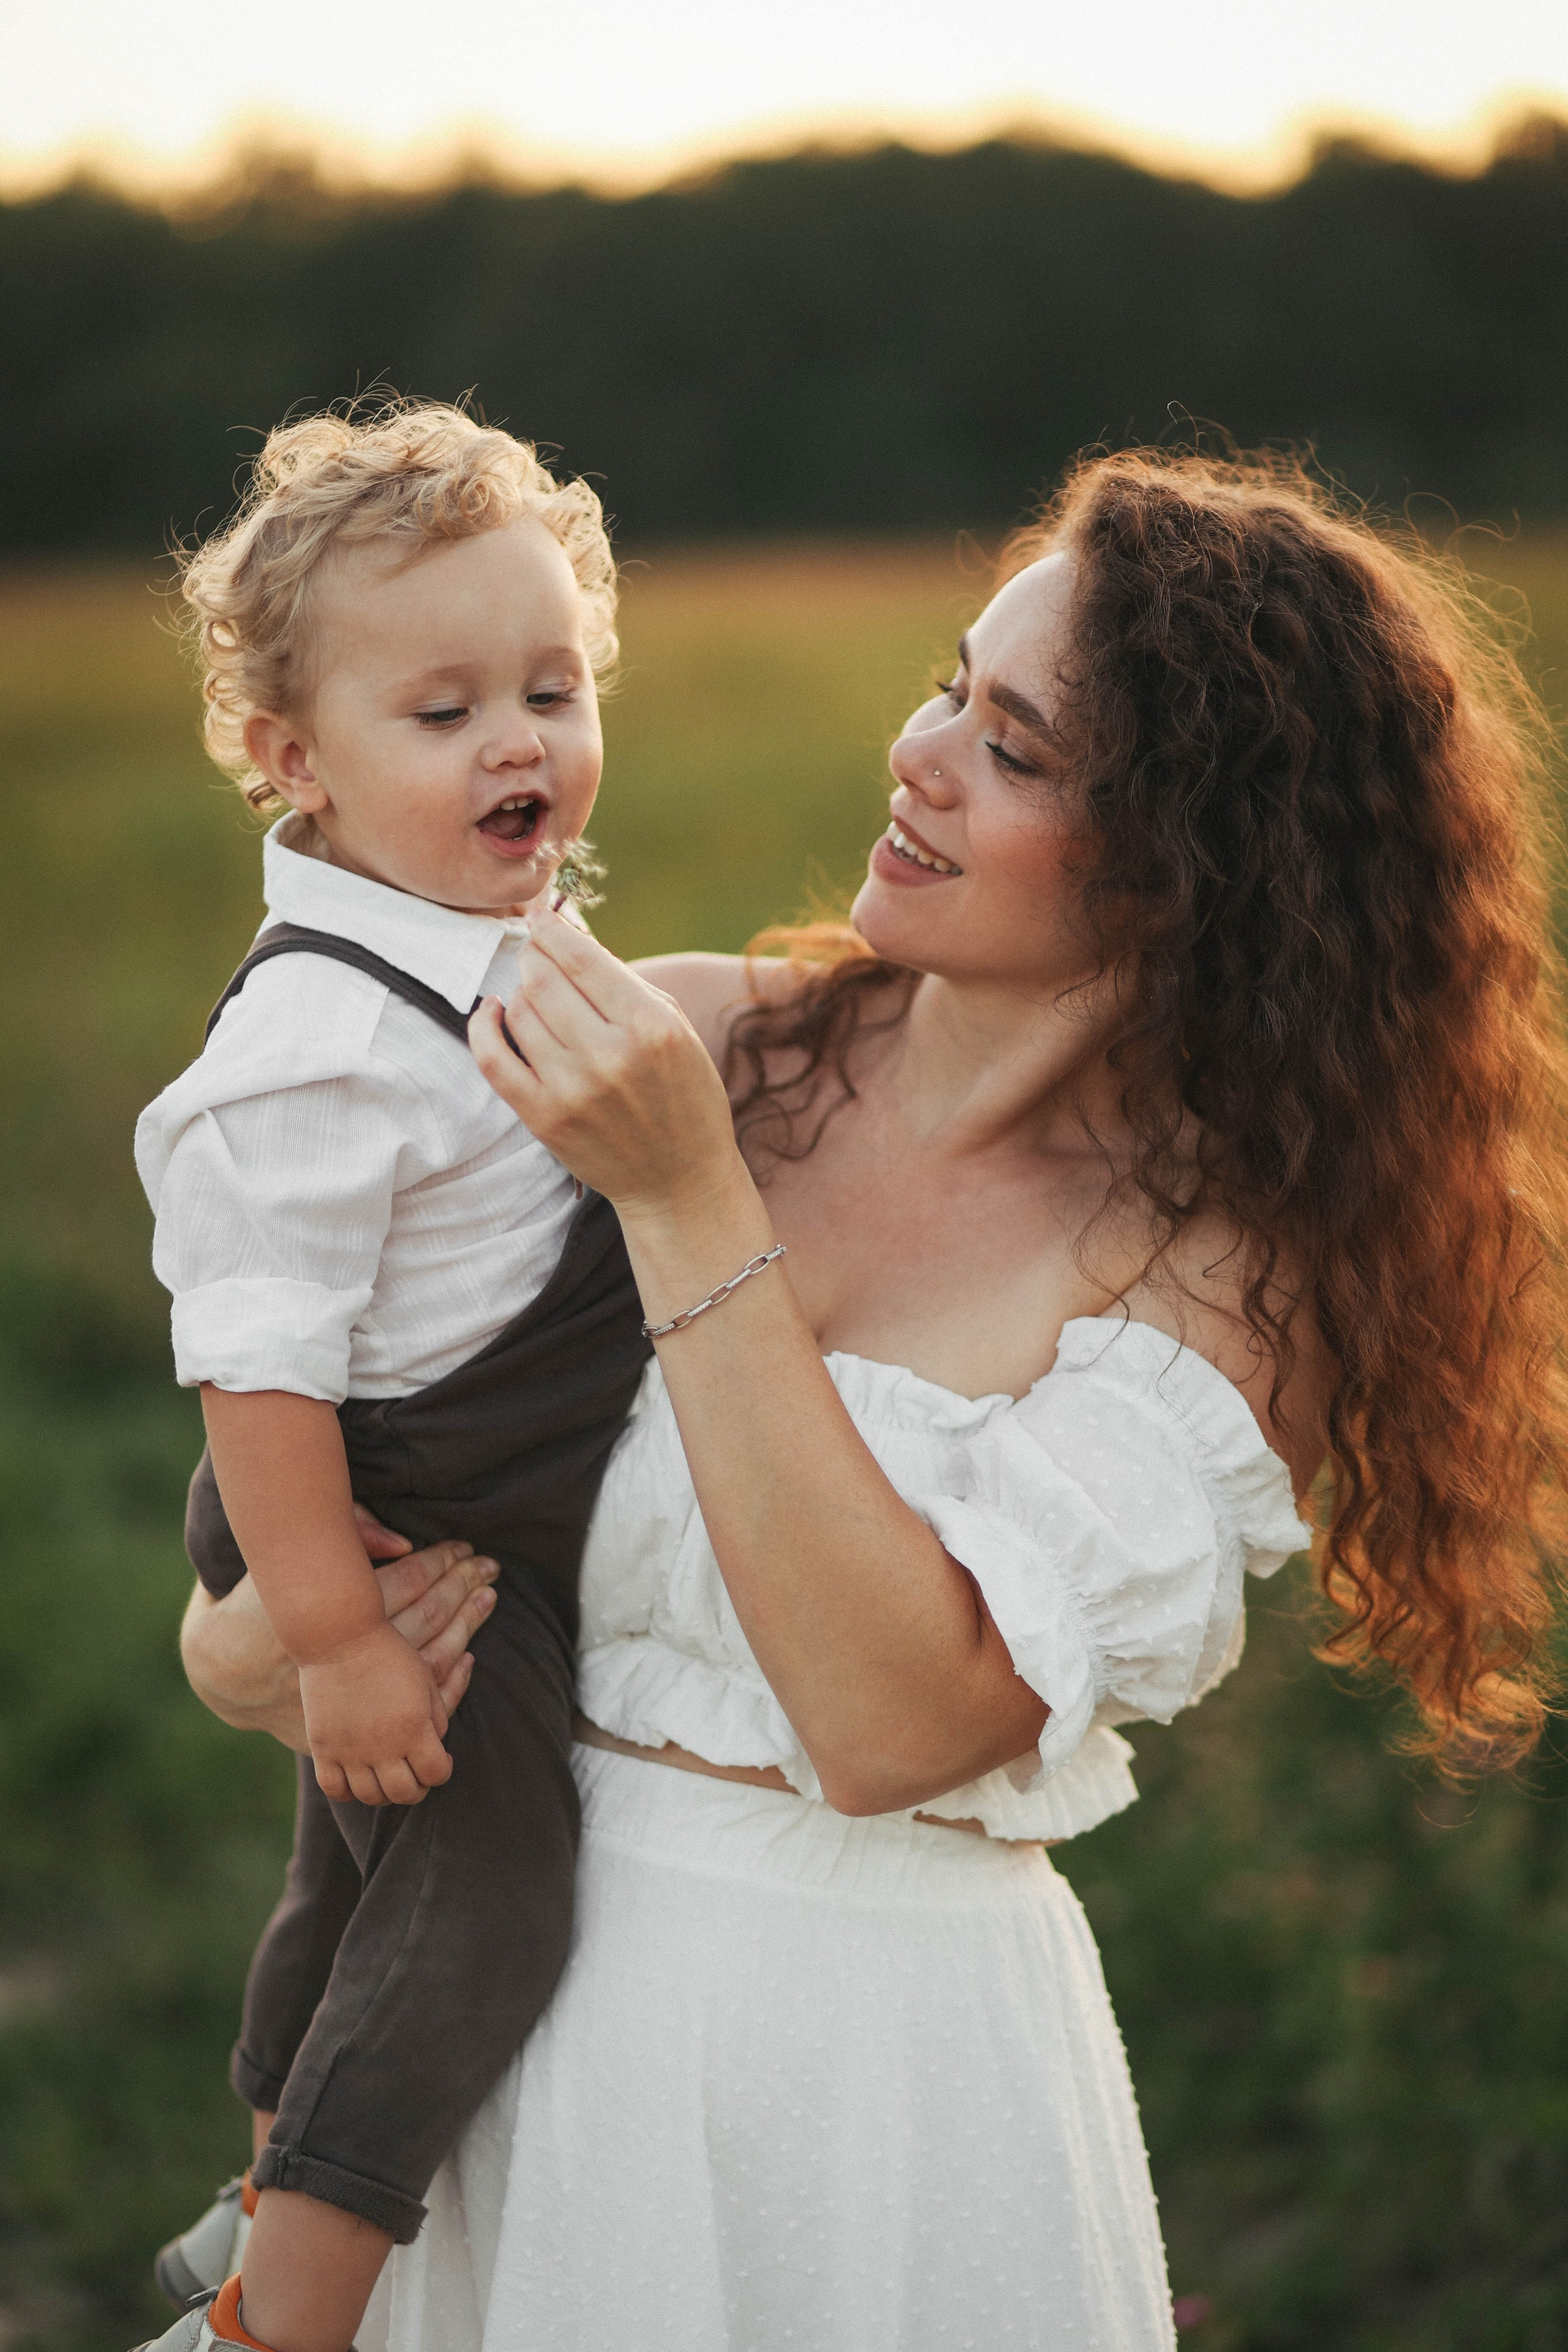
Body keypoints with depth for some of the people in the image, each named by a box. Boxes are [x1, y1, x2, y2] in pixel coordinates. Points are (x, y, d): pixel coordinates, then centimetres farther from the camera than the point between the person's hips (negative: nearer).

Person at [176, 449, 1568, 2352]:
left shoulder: (1225, 1263, -15)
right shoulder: (695, 1040, -4)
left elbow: (895, 1722, -25)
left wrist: (688, 1203, -25)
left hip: (882, 2044, -4)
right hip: (522, 1969, 4)